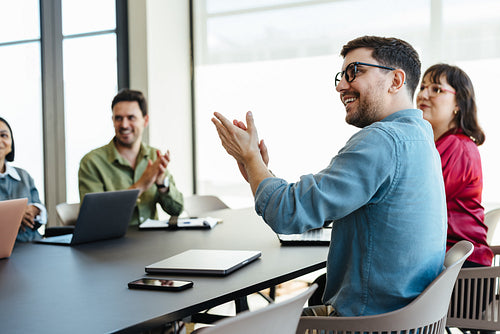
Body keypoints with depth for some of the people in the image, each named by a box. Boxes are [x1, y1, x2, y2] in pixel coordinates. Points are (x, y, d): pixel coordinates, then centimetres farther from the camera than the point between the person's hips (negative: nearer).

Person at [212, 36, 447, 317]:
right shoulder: (417, 136, 13)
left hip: (363, 320, -10)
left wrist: (251, 156, -4)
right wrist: (258, 172, 4)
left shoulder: (383, 140, -22)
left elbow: (289, 213, -23)